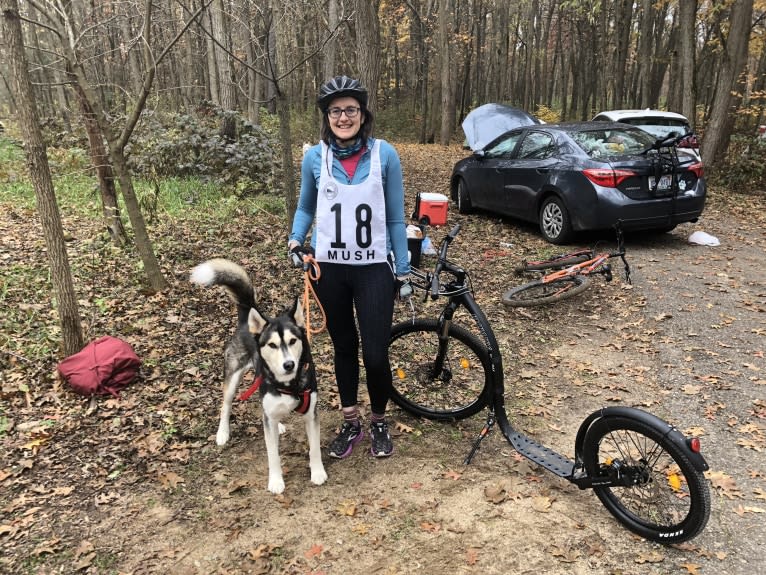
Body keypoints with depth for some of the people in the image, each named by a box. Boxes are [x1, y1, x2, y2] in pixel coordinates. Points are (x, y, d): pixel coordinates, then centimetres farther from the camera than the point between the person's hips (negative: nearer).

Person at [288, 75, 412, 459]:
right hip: (329, 269, 2)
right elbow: (305, 207, 14)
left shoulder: (384, 154, -5)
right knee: (344, 347, 14)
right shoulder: (314, 157, -1)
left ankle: (379, 422, 25)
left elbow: (395, 218, 0)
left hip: (374, 269, -2)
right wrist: (295, 240, -5)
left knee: (375, 353, -3)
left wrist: (403, 271, 1)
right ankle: (350, 423, 32)